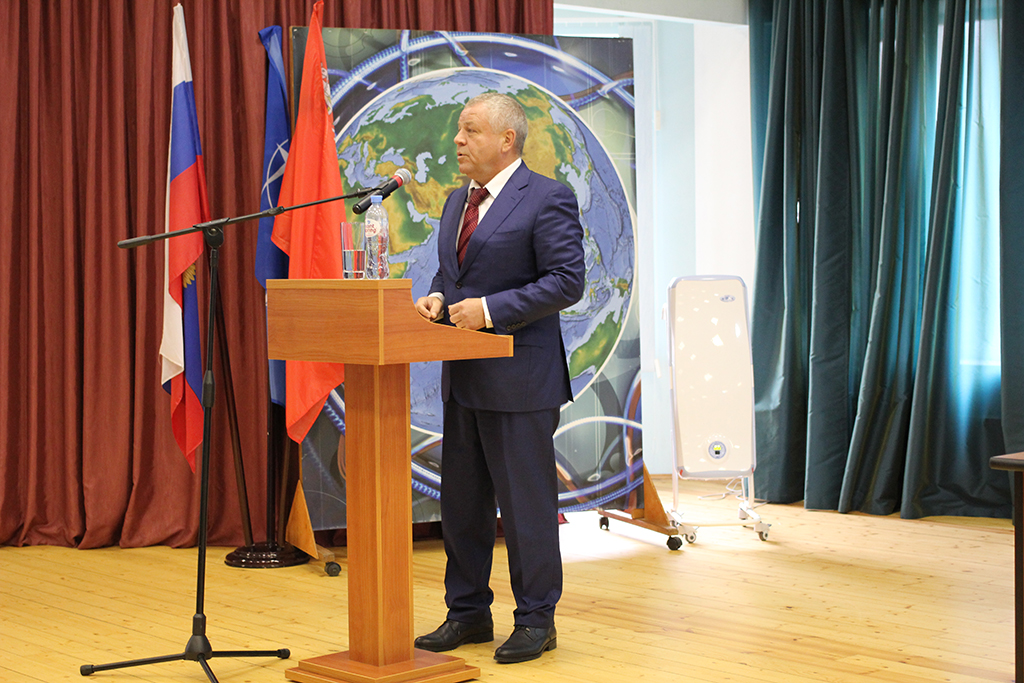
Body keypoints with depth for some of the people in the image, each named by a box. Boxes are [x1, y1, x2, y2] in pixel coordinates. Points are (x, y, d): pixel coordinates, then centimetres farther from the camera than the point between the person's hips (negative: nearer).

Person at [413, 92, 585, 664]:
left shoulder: (548, 199, -10)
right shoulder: (458, 202, 16)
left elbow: (567, 281, -16)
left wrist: (491, 308, -20)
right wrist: (438, 297, 1)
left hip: (519, 378, -8)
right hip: (464, 379, 8)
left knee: (526, 502, 0)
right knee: (461, 500, 13)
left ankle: (536, 621, 13)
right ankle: (468, 614, 25)